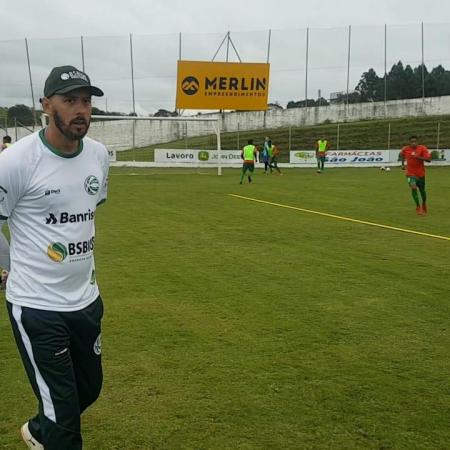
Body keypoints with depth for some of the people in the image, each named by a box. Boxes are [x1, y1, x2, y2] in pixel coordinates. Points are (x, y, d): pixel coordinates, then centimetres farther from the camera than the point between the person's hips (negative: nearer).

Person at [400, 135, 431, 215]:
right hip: (410, 173, 0)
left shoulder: (423, 148, -11)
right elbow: (401, 154, 18)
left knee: (422, 190, 14)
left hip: (421, 173, 0)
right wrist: (403, 164, 13)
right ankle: (418, 206, -7)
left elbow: (429, 159, -19)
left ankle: (424, 204, 44)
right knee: (413, 188, -21)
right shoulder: (405, 149, -5)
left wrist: (419, 157, -30)